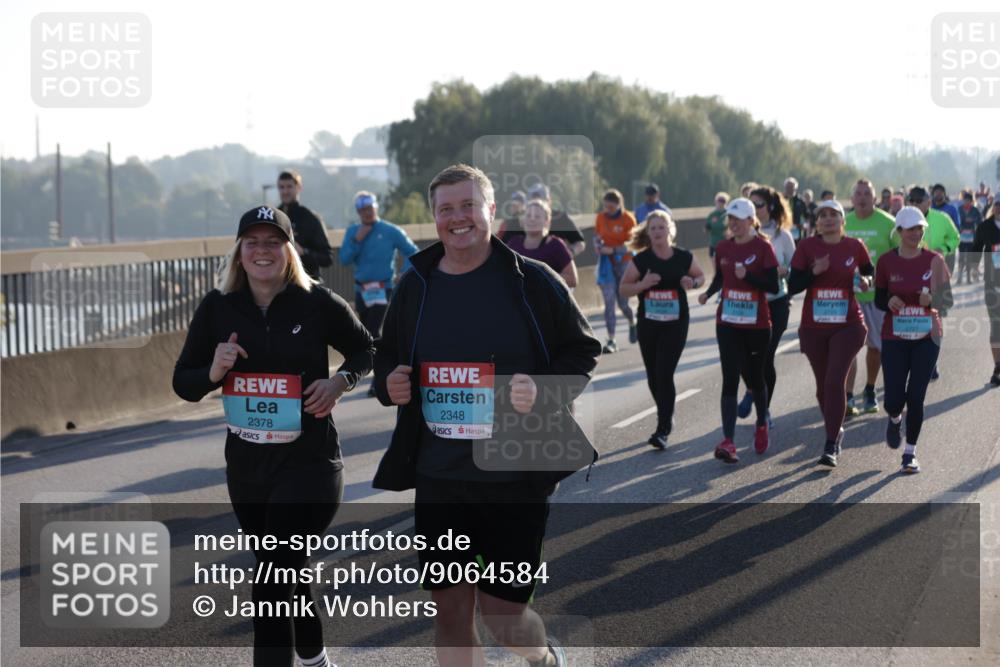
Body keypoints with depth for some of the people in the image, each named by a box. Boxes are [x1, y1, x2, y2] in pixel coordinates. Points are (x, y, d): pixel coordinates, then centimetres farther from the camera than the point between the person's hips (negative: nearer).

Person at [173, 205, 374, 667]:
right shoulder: (218, 307, -1)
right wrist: (214, 372, -17)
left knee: (271, 581, -14)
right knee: (286, 574, 21)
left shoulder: (318, 303, -8)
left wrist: (340, 381, -13)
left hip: (308, 463, -4)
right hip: (245, 467, 4)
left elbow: (365, 350, 7)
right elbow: (183, 382, 5)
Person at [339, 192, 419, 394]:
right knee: (366, 332, 12)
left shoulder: (391, 231, -5)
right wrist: (357, 240, -13)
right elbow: (344, 260, -2)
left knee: (374, 332, -16)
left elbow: (412, 252, 0)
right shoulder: (352, 231, 7)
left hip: (383, 289, -5)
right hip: (361, 290, 5)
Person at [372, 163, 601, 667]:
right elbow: (387, 358, 19)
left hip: (517, 477, -4)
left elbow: (583, 355, -1)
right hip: (438, 475, 4)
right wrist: (389, 383, -4)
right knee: (450, 608, 8)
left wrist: (544, 391, -19)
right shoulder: (415, 285, 6)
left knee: (501, 611, -1)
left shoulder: (531, 281, -5)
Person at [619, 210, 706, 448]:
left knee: (665, 374, -12)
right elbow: (623, 289, 2)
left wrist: (692, 283, -9)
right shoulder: (641, 259, -2)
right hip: (648, 323, 2)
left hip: (675, 323, -2)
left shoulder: (683, 257, -3)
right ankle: (666, 418, 35)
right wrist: (642, 284, -18)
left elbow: (701, 276, 14)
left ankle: (663, 429, -7)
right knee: (653, 375, 11)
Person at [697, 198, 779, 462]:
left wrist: (747, 276, -23)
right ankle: (728, 442, -15)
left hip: (757, 324, -2)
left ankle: (762, 425, 41)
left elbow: (773, 285, -11)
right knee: (730, 380, -8)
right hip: (728, 324, 2)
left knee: (755, 376, 13)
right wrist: (707, 293, -1)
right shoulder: (723, 248, 5)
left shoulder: (762, 247, -8)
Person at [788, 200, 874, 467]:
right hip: (814, 327, 2)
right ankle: (836, 431, 36)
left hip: (847, 326, -2)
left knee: (835, 381, -15)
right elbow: (793, 286, -3)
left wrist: (866, 281, -4)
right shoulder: (807, 247, -1)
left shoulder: (854, 247, 0)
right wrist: (814, 272, -19)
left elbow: (869, 271, 19)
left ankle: (831, 447, -14)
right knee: (823, 384, 12)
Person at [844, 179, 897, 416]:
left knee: (876, 345, 11)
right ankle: (847, 398, -11)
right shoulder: (842, 223, 4)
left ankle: (870, 392, 30)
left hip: (879, 293, -1)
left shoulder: (887, 223, -4)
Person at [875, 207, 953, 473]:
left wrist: (933, 299, -20)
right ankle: (895, 419, 34)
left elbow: (948, 299, 1)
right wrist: (889, 302, -17)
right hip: (895, 338, 0)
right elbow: (879, 299, 6)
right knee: (894, 399, -4)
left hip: (927, 336, 0)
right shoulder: (886, 261, -2)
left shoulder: (934, 260, -1)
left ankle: (910, 452, 12)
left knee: (916, 398, -2)